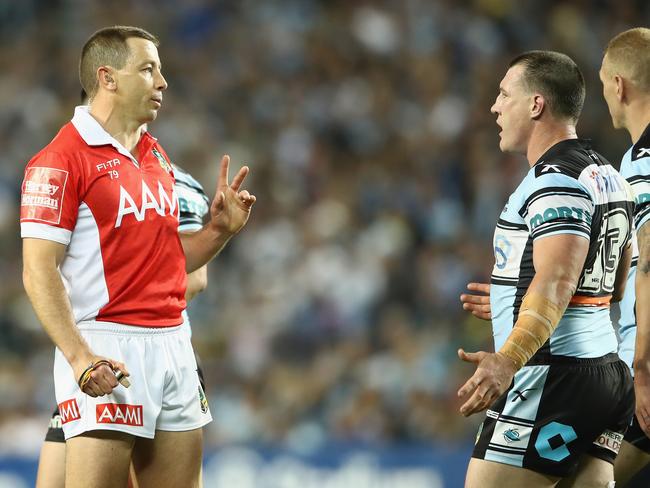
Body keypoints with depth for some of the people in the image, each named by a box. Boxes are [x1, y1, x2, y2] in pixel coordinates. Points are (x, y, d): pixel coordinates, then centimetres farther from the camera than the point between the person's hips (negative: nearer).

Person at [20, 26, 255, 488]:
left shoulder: (157, 158, 18)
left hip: (173, 345, 8)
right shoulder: (62, 159, -8)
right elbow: (39, 271, -13)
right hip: (107, 350, -8)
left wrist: (219, 230, 6)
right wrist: (79, 357, -24)